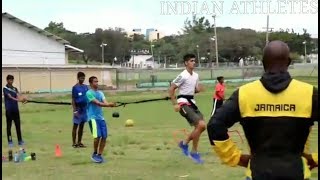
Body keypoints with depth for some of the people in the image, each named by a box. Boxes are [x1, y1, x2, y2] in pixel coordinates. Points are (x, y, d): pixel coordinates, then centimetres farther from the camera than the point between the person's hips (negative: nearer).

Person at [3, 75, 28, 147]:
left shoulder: (15, 89, 11)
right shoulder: (5, 89, -5)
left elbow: (18, 95, -8)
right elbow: (10, 96, -20)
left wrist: (23, 98, -31)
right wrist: (17, 100, -38)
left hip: (16, 109, 5)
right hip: (9, 110, -5)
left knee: (18, 125, 6)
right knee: (9, 126, 1)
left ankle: (20, 140, 11)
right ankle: (10, 141, 6)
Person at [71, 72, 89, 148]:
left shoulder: (86, 87, 8)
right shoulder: (75, 87, -8)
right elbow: (73, 100, -9)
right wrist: (75, 111, -14)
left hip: (85, 109, 6)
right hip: (78, 109, -6)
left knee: (81, 126, 10)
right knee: (75, 126, 1)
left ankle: (79, 142, 17)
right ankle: (74, 143, 5)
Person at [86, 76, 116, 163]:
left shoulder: (100, 93, 14)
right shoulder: (89, 93, -8)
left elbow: (105, 102, -1)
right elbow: (98, 103, -19)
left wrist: (110, 104, -24)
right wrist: (109, 104, -30)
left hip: (101, 117, 7)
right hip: (93, 117, -7)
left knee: (104, 136, 1)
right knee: (97, 136, -16)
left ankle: (99, 155, 15)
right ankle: (94, 154, 4)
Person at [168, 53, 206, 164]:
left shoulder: (196, 75, 11)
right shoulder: (183, 76, -13)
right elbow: (171, 89, -11)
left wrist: (199, 89, -2)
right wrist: (175, 104, -16)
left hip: (192, 102, 9)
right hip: (184, 102, -9)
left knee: (201, 127, 6)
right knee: (201, 125, -19)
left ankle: (184, 143, 26)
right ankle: (194, 153, -8)